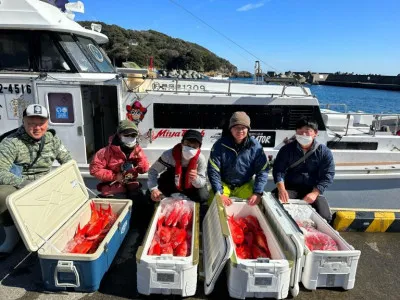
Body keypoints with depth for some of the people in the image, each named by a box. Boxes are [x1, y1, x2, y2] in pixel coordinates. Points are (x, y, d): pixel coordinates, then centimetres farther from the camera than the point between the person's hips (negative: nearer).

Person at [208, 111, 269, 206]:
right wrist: (219, 193, -22)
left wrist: (257, 193, -19)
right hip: (223, 184, -1)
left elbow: (262, 170, -9)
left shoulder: (255, 146, -13)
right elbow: (213, 170, -15)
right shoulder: (220, 145, -17)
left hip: (245, 185, 2)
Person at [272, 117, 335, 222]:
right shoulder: (287, 149, -2)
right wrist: (281, 188, -23)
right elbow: (278, 169, -5)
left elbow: (327, 175, -6)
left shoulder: (324, 152, -3)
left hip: (312, 189, 1)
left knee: (324, 217, -17)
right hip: (290, 188, 0)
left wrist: (314, 193, -20)